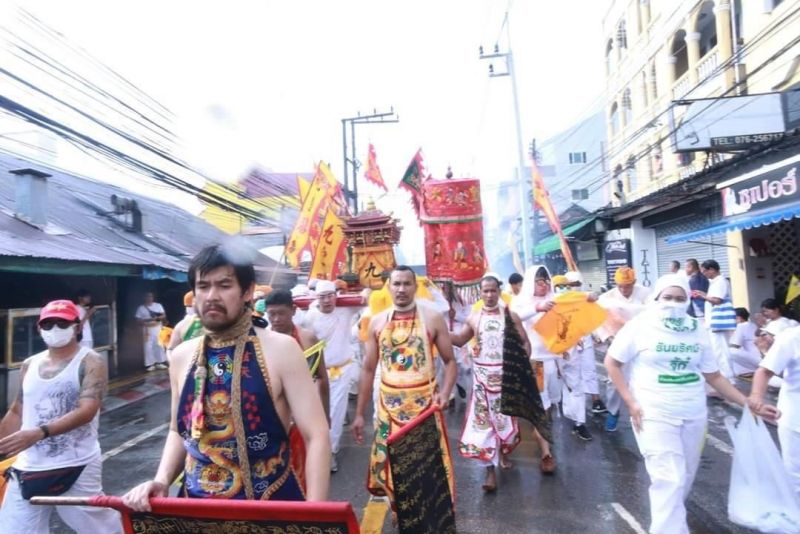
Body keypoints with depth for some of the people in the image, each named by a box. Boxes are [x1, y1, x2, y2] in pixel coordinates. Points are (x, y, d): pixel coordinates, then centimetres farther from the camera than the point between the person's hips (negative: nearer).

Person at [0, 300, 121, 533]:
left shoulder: (91, 362, -9)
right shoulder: (29, 365, 10)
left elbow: (86, 411, -21)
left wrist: (40, 433, -32)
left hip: (77, 467, -5)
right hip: (28, 469, 6)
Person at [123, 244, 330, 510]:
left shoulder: (280, 349, -16)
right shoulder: (182, 356, -1)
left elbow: (316, 436, -16)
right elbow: (179, 431, 13)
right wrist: (161, 480, -2)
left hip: (270, 505, -4)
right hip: (197, 504, 5)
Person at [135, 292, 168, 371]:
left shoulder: (158, 305, 8)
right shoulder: (141, 308, 3)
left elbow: (164, 316, 3)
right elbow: (138, 320, -1)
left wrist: (157, 318, -15)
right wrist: (146, 321, -17)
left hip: (158, 328, 2)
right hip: (147, 329, -2)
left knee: (159, 345, 2)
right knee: (148, 347, -4)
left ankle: (160, 363, 10)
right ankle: (150, 364, 0)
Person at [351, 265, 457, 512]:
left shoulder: (433, 318, -5)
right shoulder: (377, 322, 2)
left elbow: (450, 361, 0)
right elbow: (368, 369, 6)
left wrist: (445, 392, -19)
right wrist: (359, 413, 6)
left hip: (424, 402, -2)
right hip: (389, 404, 2)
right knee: (388, 462, 10)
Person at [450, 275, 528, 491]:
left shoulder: (510, 315, -1)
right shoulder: (473, 317, 2)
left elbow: (524, 342, 1)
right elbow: (460, 340, 10)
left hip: (506, 372, 0)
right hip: (482, 374, 0)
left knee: (505, 415, 12)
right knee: (483, 418, -2)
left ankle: (503, 453, 39)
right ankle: (490, 470, 5)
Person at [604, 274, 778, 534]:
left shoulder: (697, 330, 4)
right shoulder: (640, 325, -10)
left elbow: (713, 376, 10)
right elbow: (611, 363, -5)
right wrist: (630, 402, -10)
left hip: (694, 414, 5)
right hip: (655, 415, -5)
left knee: (685, 478, 18)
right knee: (669, 480, -10)